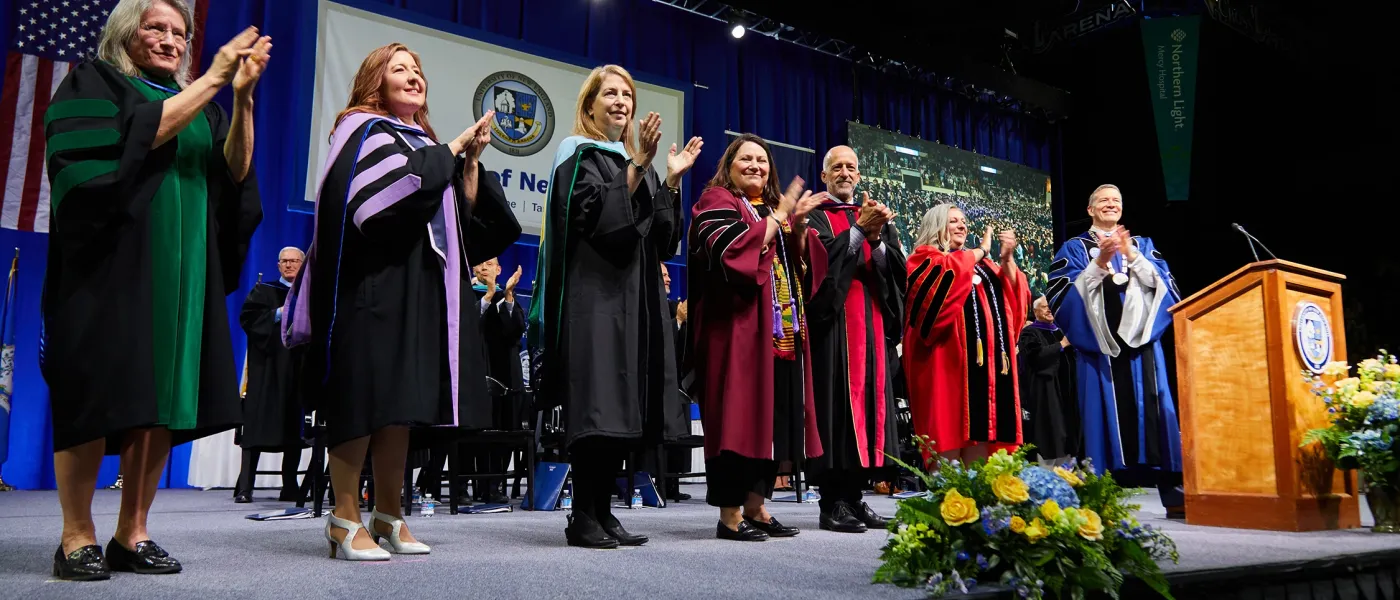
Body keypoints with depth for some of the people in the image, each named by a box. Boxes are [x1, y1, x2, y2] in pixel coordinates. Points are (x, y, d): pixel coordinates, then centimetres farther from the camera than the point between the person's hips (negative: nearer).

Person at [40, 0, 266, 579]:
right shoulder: (93, 83, 8)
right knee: (98, 394, -7)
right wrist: (212, 80, -13)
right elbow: (140, 134, -13)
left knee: (164, 400, -1)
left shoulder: (202, 104, 22)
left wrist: (242, 96, -5)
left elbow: (235, 172, 5)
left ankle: (132, 535, 6)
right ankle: (77, 539, 1)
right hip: (113, 263, -4)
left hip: (183, 273, 4)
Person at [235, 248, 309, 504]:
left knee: (294, 427, 3)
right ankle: (244, 487, -7)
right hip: (268, 366, -2)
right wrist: (278, 314, -13)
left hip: (300, 368, 2)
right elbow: (248, 318, -4)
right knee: (257, 424, -8)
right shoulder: (264, 291, 11)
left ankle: (290, 487, 9)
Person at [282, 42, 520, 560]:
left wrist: (471, 160, 4)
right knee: (366, 396, -10)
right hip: (375, 284, -8)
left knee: (400, 401, 6)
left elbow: (463, 216, 15)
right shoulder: (366, 133, 1)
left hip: (419, 289, 8)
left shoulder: (423, 144, 23)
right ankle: (345, 519, -4)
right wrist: (452, 149, -9)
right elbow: (396, 186, -20)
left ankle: (388, 514, 11)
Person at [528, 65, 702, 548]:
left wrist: (672, 180, 3)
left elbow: (662, 241, 13)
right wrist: (637, 166, -21)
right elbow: (595, 216, -17)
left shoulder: (636, 164, 22)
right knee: (597, 405, -12)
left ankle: (603, 513, 10)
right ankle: (583, 518, -6)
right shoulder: (579, 156, 2)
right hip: (594, 296, -7)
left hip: (636, 300, 8)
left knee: (623, 411, 5)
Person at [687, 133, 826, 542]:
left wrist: (799, 225, -2)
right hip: (738, 326, -7)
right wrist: (778, 217, -10)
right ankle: (729, 514, -3)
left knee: (773, 416, 6)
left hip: (782, 331, 8)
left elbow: (804, 263, 16)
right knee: (739, 415, -9)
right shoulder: (717, 202, 2)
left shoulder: (776, 208, 23)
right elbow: (732, 249, -18)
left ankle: (755, 507, 14)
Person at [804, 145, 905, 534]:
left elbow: (897, 267, 7)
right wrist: (859, 230, -16)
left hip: (873, 323, 5)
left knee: (870, 398, 3)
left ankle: (854, 498, 11)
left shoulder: (877, 215, 20)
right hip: (834, 322, -5)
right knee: (837, 402, -9)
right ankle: (832, 504, -4)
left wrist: (876, 239, -10)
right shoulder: (816, 216, 6)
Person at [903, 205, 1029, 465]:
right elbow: (949, 272, -17)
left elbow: (1013, 297, 13)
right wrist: (981, 251, -3)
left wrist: (1007, 258, -1)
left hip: (986, 359, 6)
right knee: (949, 432, -10)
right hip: (948, 358, -6)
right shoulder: (926, 258, 6)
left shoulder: (980, 264, 24)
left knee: (980, 431, 3)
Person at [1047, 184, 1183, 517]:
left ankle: (1172, 491, -5)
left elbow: (1161, 282, 4)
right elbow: (1067, 292, -4)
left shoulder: (1142, 244, 19)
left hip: (1139, 337, 2)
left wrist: (1132, 255, -8)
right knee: (1105, 411, -6)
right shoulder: (1074, 248, 11)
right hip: (1099, 340, -2)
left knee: (1152, 409, -6)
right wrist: (1100, 262, -14)